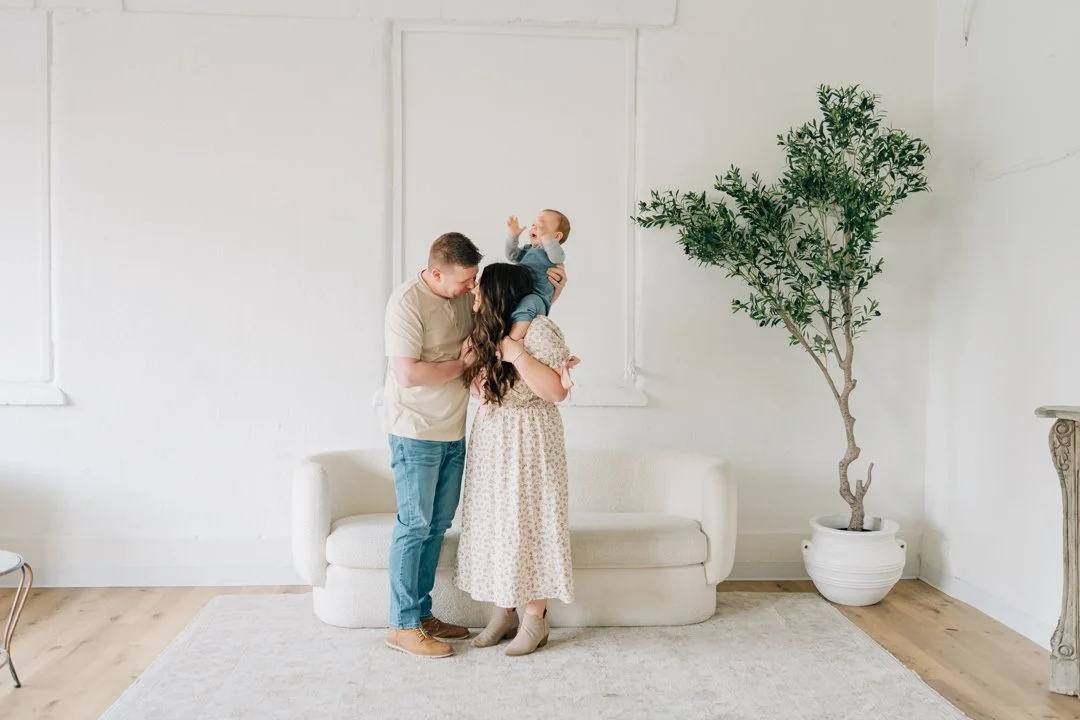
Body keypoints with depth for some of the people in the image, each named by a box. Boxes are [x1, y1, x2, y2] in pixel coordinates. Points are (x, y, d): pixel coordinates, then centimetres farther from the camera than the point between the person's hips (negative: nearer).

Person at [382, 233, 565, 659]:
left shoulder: (467, 296, 5)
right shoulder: (407, 303, -17)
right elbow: (407, 374, -23)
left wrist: (549, 288, -1)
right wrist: (462, 364, -13)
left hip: (454, 432, 7)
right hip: (416, 432, -7)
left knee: (438, 525, 12)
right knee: (414, 526, -2)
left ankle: (422, 615, 23)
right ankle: (402, 626, 9)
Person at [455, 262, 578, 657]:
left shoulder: (538, 330, -15)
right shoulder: (485, 333, 9)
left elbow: (557, 391, -21)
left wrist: (519, 356, -23)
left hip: (528, 443, -8)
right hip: (489, 440, 8)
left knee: (528, 525, -1)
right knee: (494, 524, 11)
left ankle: (536, 619, 12)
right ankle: (503, 613, 23)